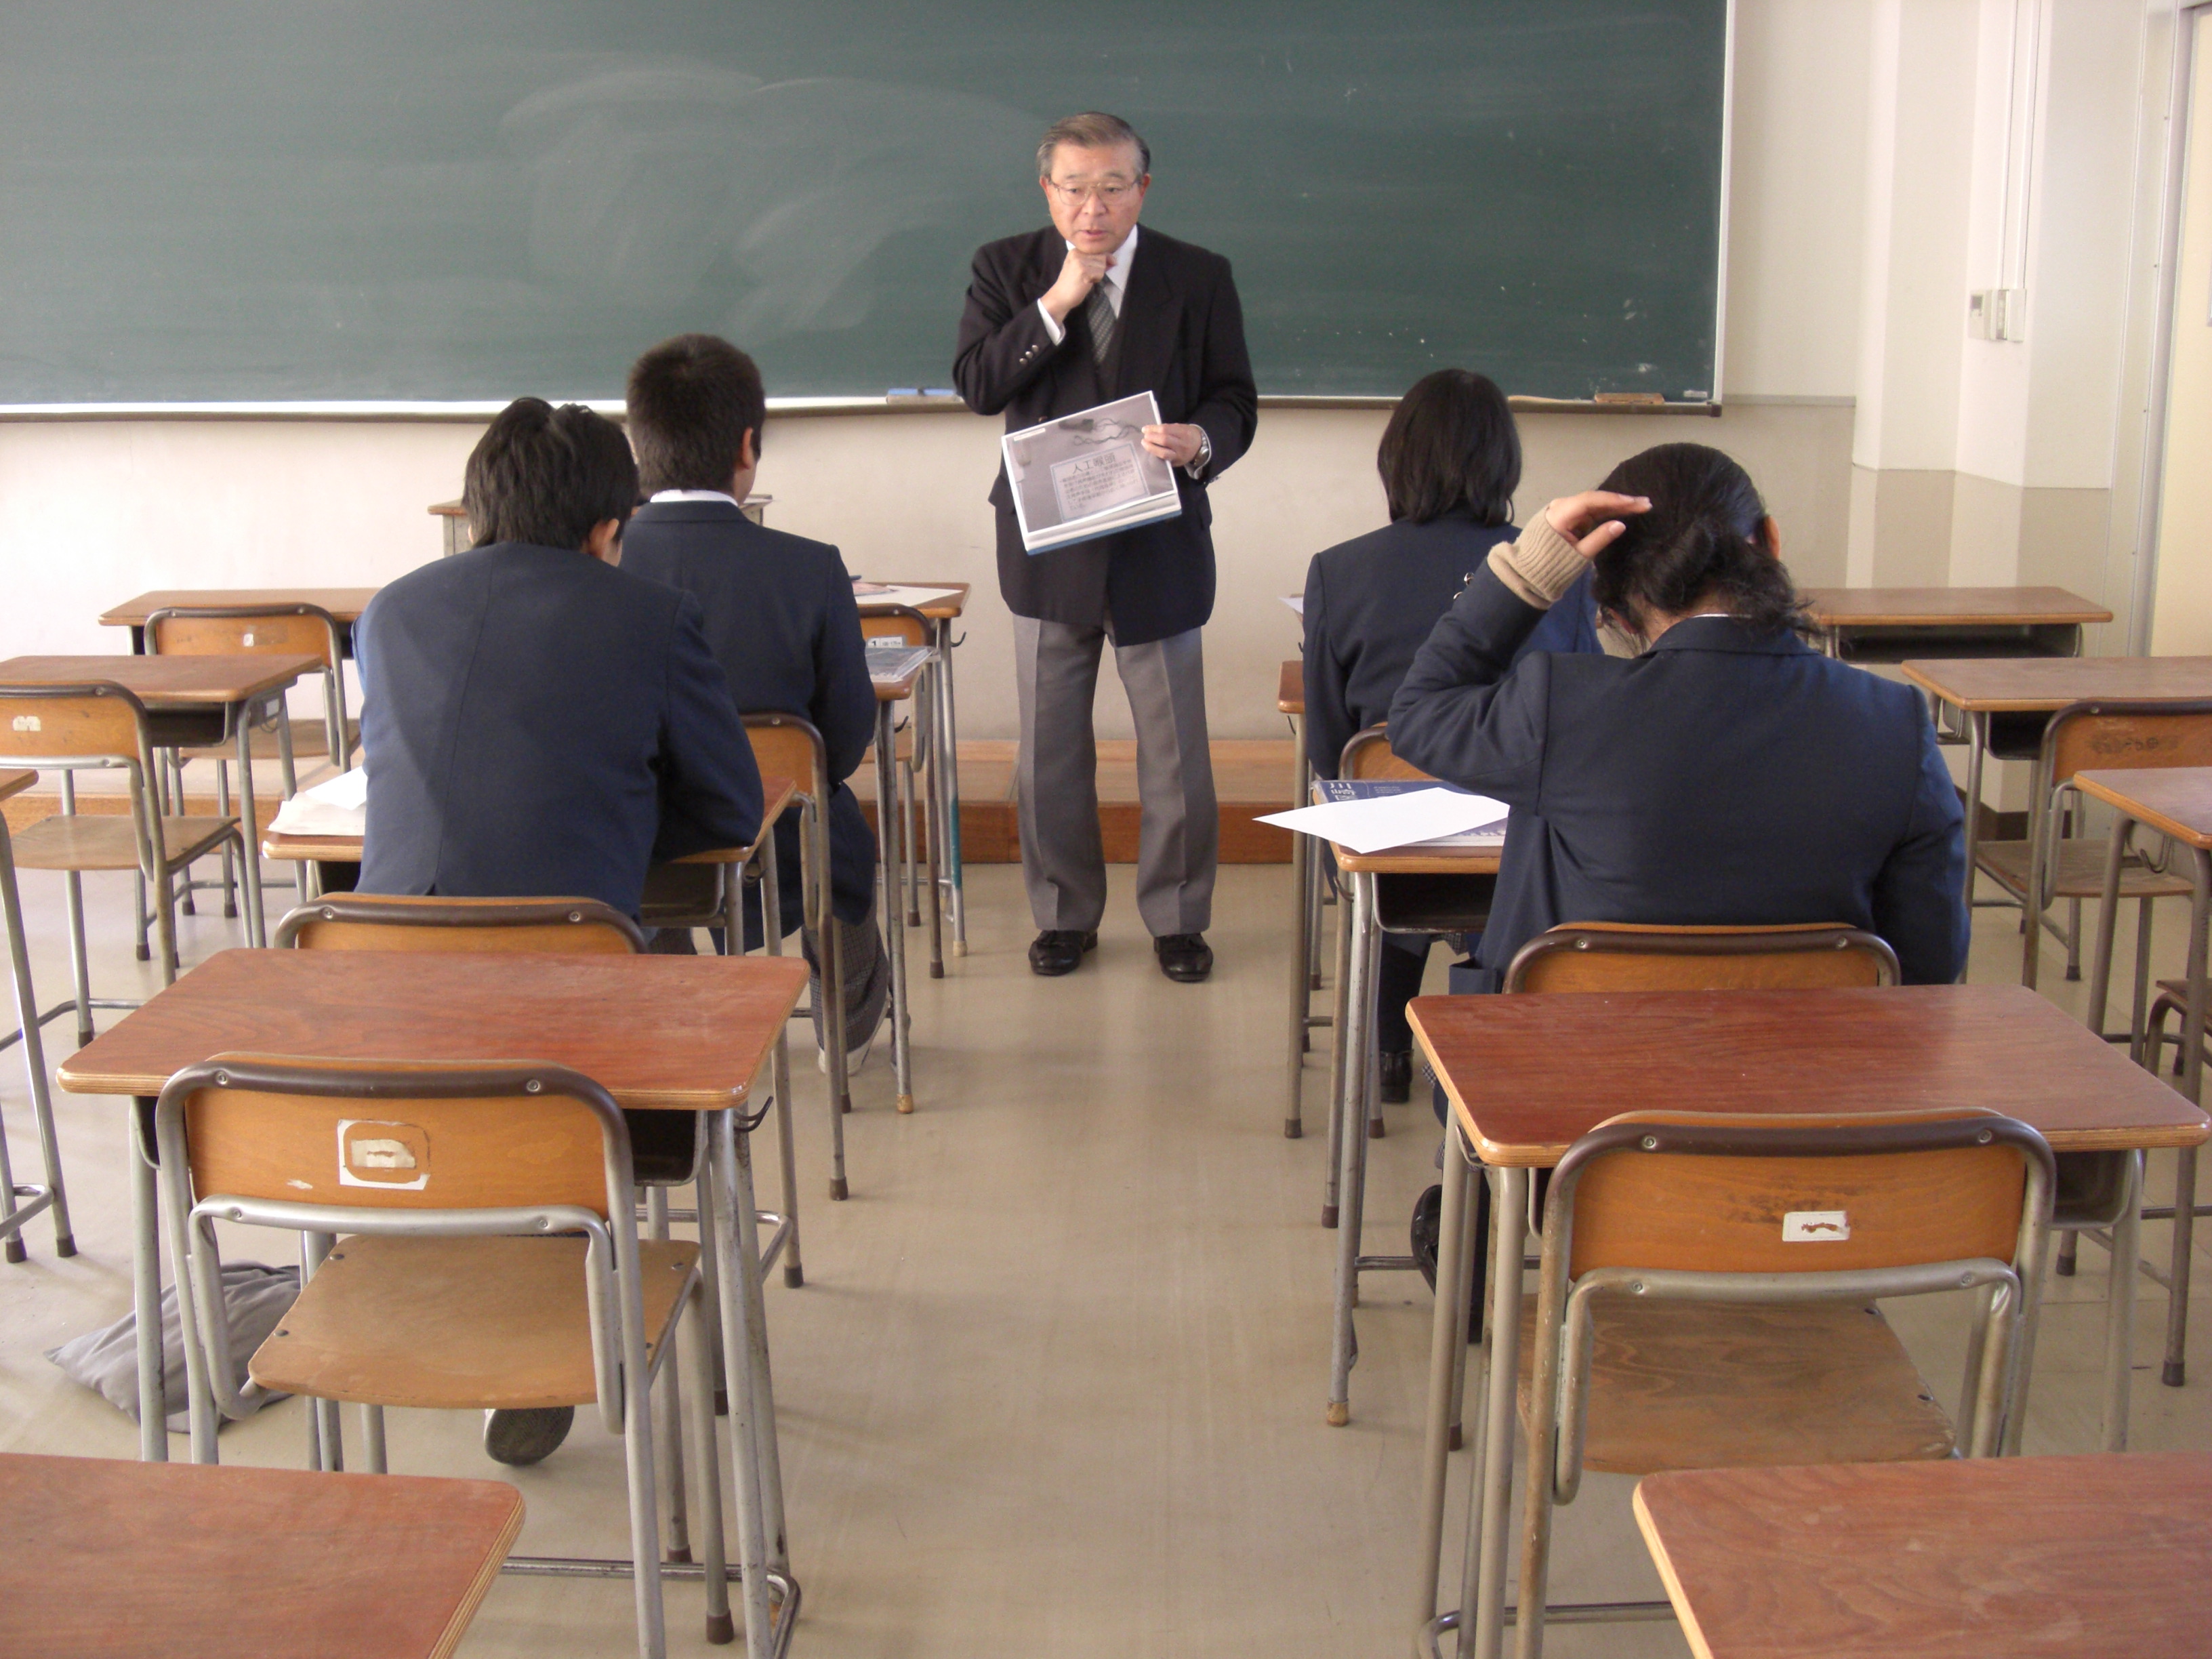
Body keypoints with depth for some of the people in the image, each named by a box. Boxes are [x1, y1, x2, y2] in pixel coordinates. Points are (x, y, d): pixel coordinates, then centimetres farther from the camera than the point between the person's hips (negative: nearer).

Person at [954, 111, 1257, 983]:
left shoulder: (1198, 277, 0)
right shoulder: (1005, 270, 1)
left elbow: (1235, 399, 0)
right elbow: (977, 385, -11)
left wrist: (1201, 441, -22)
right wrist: (1056, 303, -20)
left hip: (1159, 548, 0)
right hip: (1047, 545, 1)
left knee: (1175, 751, 6)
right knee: (1049, 751, 10)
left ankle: (1177, 917, 22)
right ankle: (1065, 913, 27)